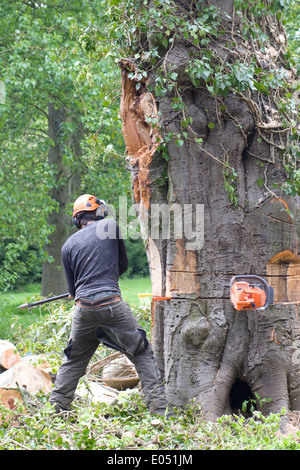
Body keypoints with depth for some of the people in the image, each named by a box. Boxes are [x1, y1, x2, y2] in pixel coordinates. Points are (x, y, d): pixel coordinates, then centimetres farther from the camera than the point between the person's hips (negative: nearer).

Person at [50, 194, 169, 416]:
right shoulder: (111, 226, 6)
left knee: (74, 360, 18)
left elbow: (72, 288, 15)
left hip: (84, 309, 3)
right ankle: (159, 408, -3)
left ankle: (56, 406, 18)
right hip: (112, 304, -3)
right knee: (143, 355, 4)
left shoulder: (69, 245, 12)